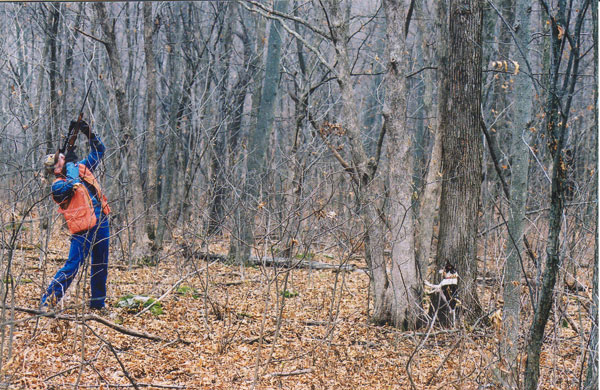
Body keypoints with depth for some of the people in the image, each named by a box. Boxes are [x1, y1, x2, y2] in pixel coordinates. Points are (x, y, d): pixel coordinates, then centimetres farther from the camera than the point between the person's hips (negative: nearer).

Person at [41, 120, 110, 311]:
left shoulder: (82, 168, 12)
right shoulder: (58, 185, -8)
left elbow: (99, 150, 18)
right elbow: (71, 185, -29)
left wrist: (89, 133, 3)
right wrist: (70, 163, -17)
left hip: (102, 223, 7)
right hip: (84, 229, -7)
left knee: (100, 266, 13)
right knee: (71, 266, -11)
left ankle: (98, 302, 24)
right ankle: (47, 302, -8)